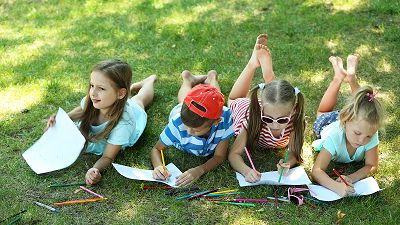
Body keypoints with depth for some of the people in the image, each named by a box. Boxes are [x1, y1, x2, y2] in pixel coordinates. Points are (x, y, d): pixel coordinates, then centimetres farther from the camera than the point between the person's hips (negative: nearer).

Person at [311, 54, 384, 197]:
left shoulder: (371, 135, -42)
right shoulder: (335, 137, -50)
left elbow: (372, 166, -32)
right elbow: (316, 171, -51)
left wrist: (351, 178, -51)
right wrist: (336, 186, -69)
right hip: (327, 125, -1)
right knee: (323, 113, 33)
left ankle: (351, 77, 38)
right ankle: (339, 77, 40)